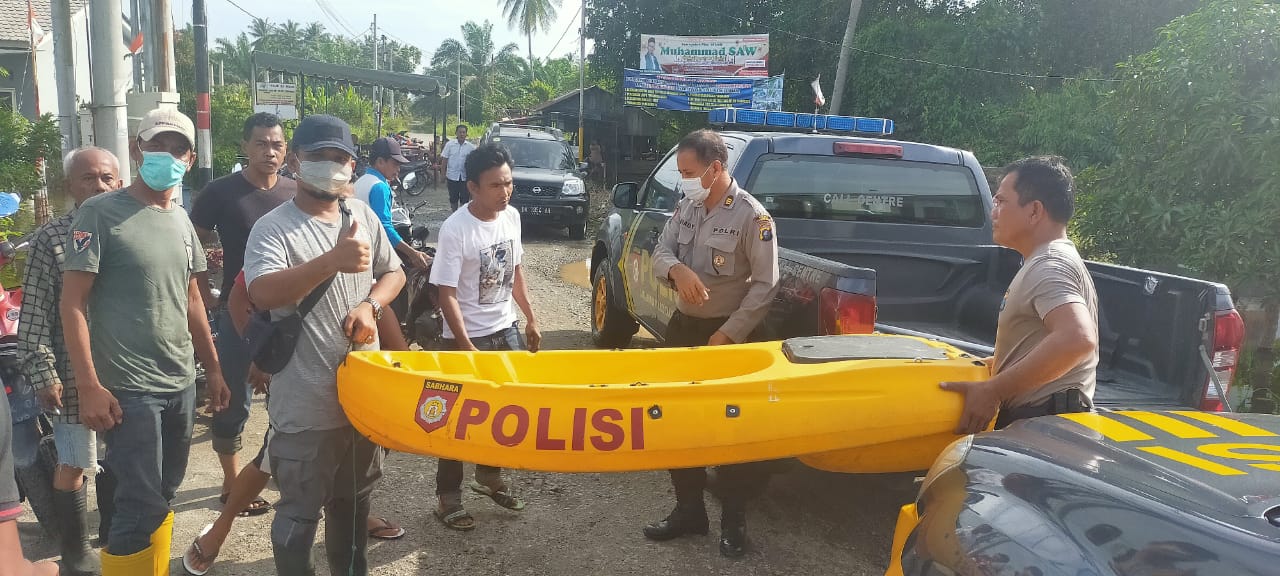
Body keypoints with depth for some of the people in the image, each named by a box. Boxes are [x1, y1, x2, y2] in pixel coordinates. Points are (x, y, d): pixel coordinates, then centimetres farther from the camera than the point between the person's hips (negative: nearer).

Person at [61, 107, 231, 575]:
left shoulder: (182, 220, 10)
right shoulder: (100, 213, -8)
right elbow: (73, 303, -10)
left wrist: (213, 369, 16)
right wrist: (88, 386, -16)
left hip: (182, 384, 6)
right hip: (127, 390, -6)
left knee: (164, 497, 16)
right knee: (142, 508, -3)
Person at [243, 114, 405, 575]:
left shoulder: (362, 214, 5)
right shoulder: (273, 228, -14)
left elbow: (393, 272, 15)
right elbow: (261, 293, -30)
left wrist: (370, 305, -6)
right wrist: (333, 261, -40)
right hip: (306, 403, -6)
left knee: (354, 498, 24)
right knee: (300, 512, 7)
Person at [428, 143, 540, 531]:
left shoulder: (511, 217, -1)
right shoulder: (455, 230, -21)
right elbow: (446, 295, -19)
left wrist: (530, 319, 11)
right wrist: (467, 348, -20)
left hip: (506, 329, 6)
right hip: (467, 337, -6)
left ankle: (489, 477, 36)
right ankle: (449, 498, 19)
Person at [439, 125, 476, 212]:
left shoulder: (471, 147, 0)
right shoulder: (450, 144, 1)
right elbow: (444, 159, 3)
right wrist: (444, 175, -1)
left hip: (465, 176, -1)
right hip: (452, 176, 1)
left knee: (464, 199, 2)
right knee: (453, 198, 11)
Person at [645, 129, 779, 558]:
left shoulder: (752, 216, -16)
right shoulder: (686, 206, 4)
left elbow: (765, 285, -16)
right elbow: (660, 253, 2)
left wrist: (729, 335, -19)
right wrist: (676, 269, -23)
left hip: (726, 333, -6)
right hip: (683, 325, 7)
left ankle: (733, 519, 19)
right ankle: (688, 508, 27)